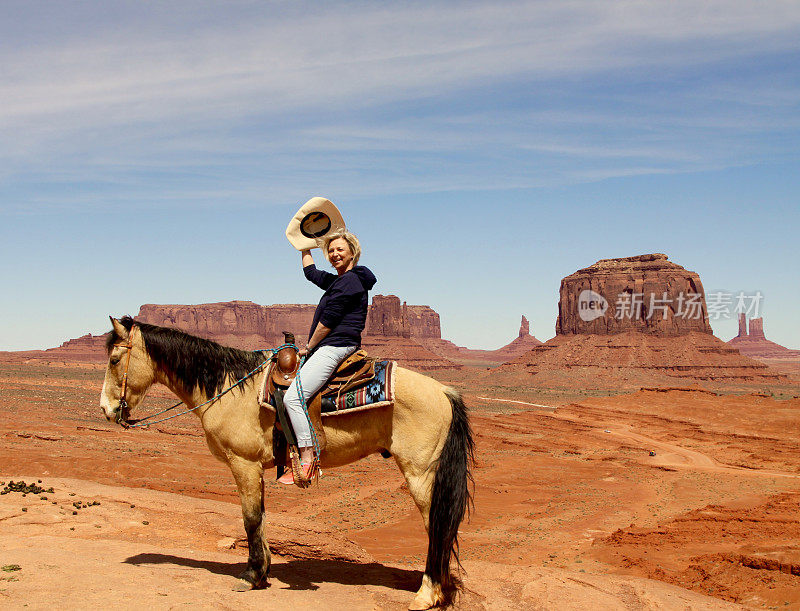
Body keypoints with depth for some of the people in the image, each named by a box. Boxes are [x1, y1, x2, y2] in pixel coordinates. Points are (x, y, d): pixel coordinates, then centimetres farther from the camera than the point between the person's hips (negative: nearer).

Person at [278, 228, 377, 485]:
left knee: (293, 396, -22)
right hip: (328, 349, 11)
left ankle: (307, 459, -24)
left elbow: (329, 320, -14)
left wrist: (309, 347, -6)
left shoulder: (350, 281, -11)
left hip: (336, 346, -11)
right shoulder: (337, 280, 20)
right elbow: (311, 272, 37)